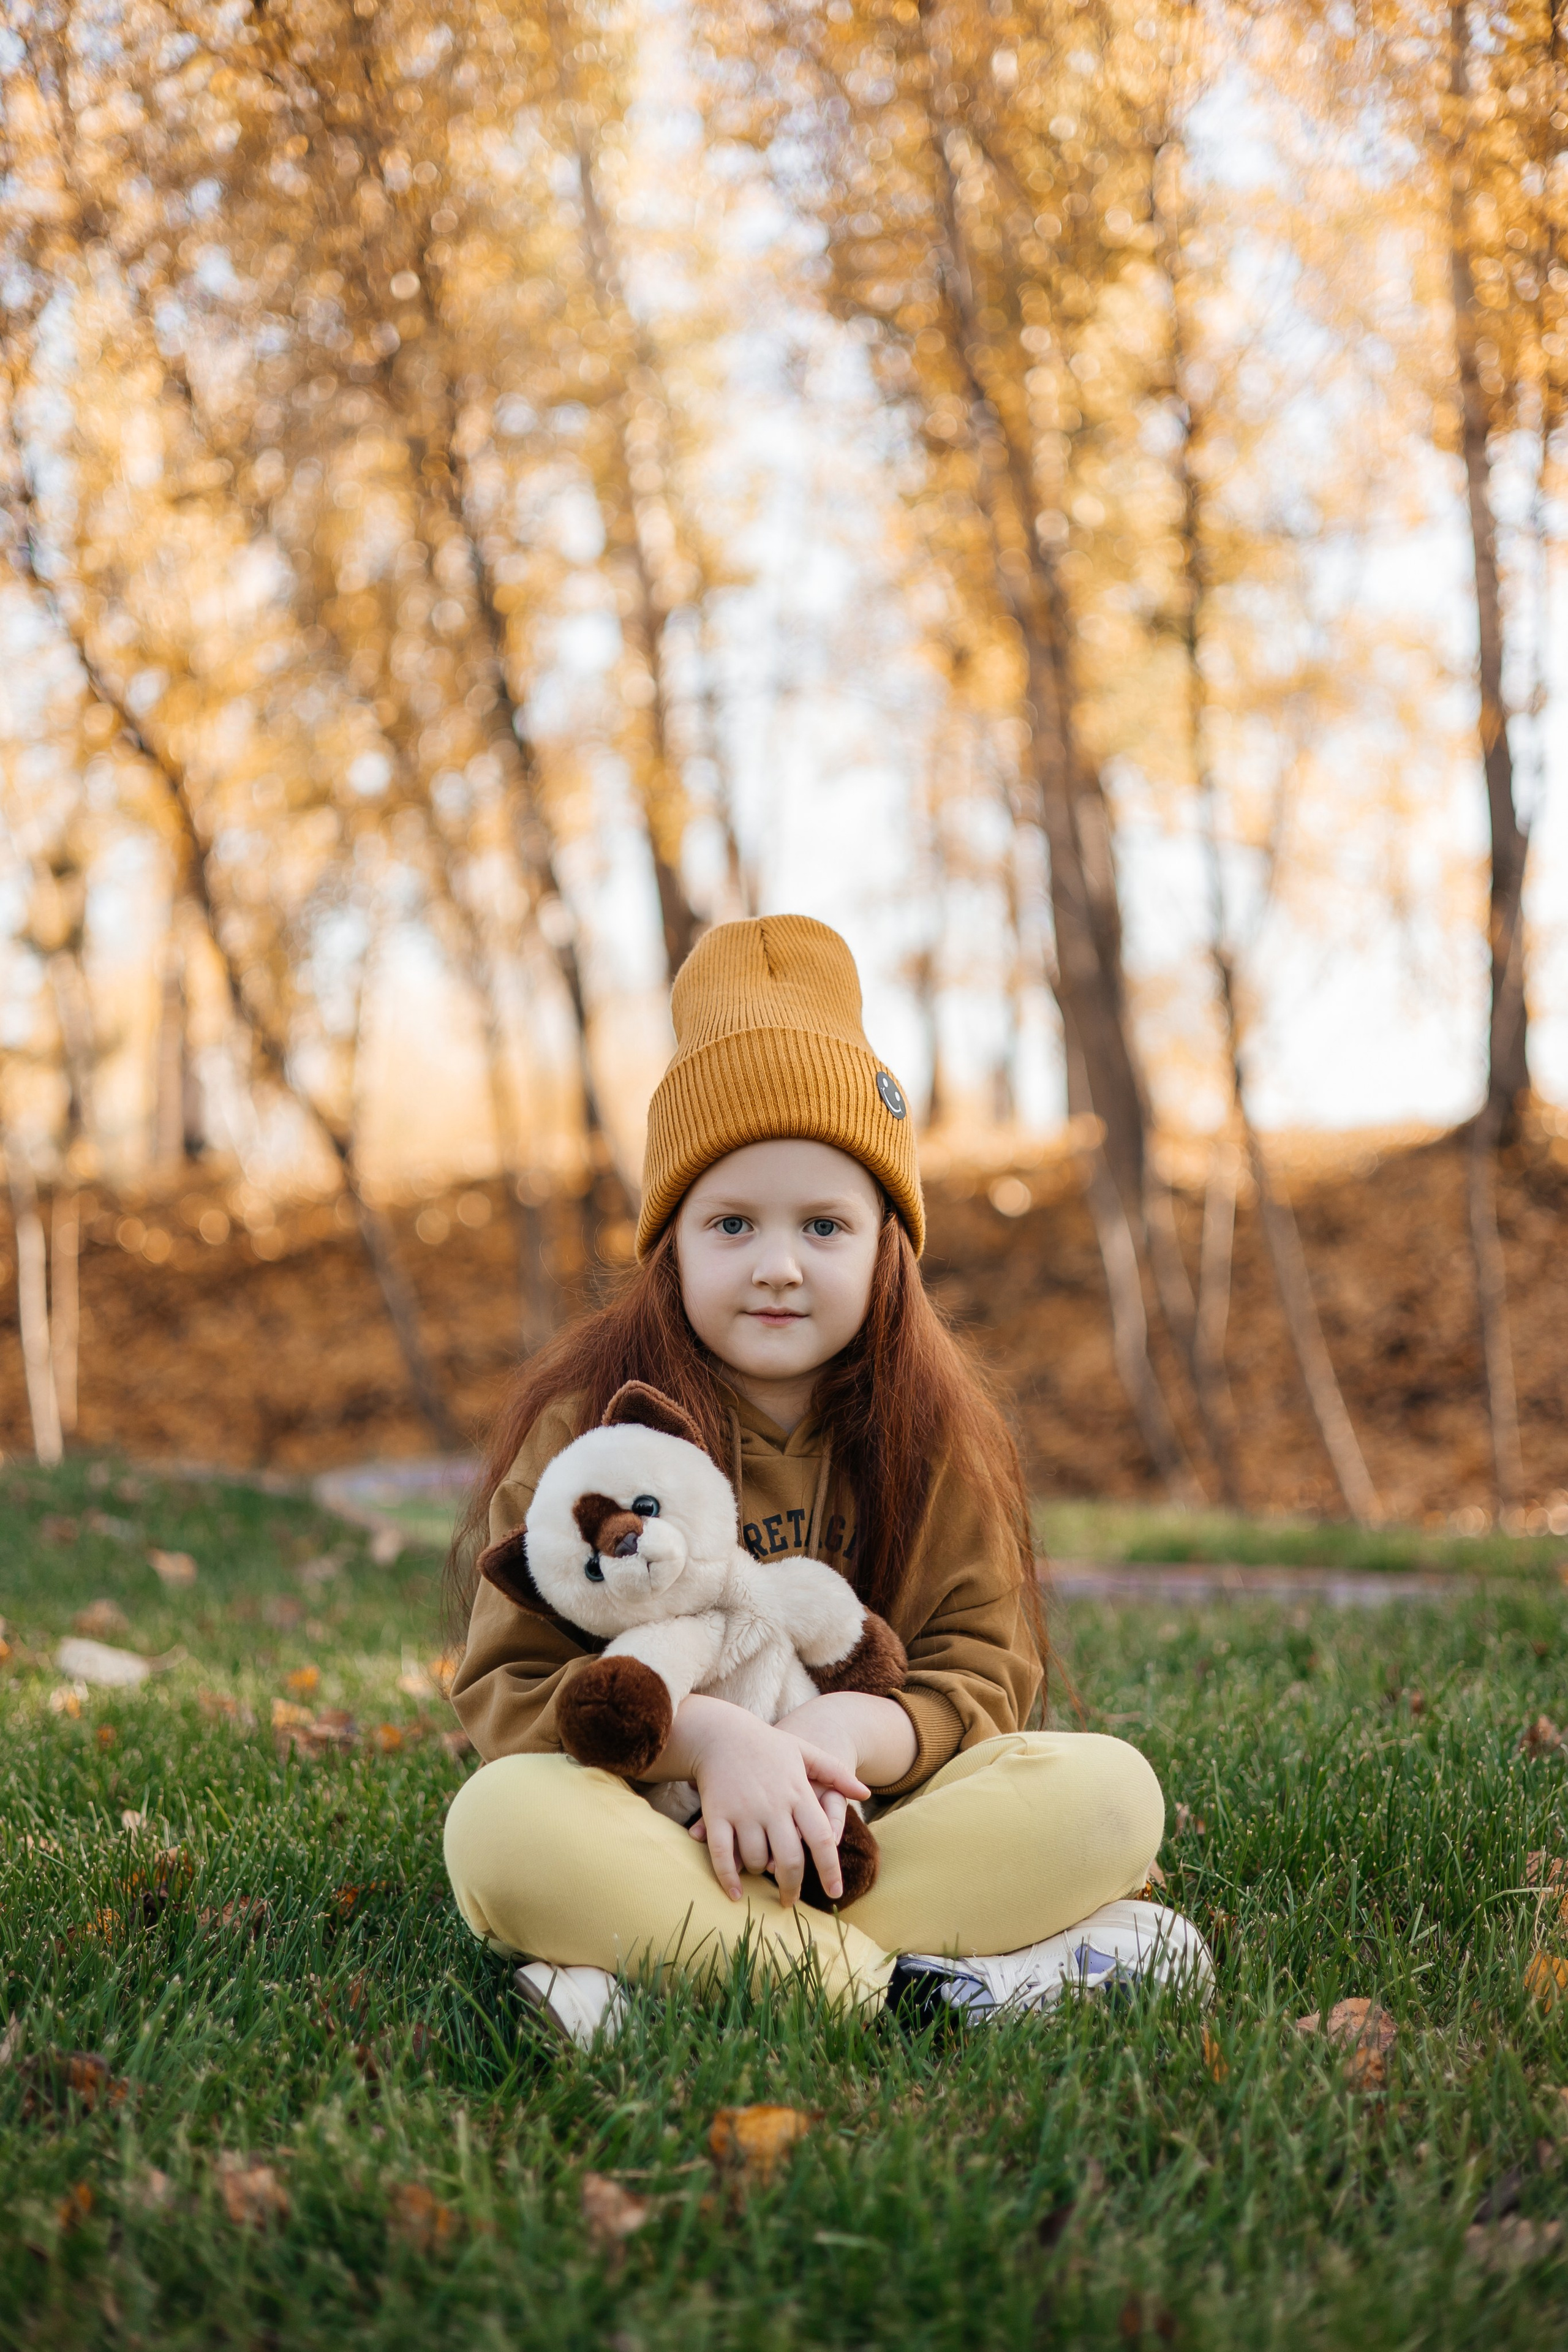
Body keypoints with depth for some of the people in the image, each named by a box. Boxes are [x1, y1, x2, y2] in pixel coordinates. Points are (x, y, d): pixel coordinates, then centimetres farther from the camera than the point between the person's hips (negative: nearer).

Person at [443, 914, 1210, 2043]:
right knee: (500, 1822, -33)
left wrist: (851, 1731, -23)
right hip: (658, 1818, -2)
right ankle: (903, 1974, -31)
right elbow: (510, 1680, -7)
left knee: (1111, 1789, -21)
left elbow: (984, 1674, 0)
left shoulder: (935, 1429, 4)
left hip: (868, 1824, 2)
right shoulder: (589, 1416, -3)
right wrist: (705, 1736, -25)